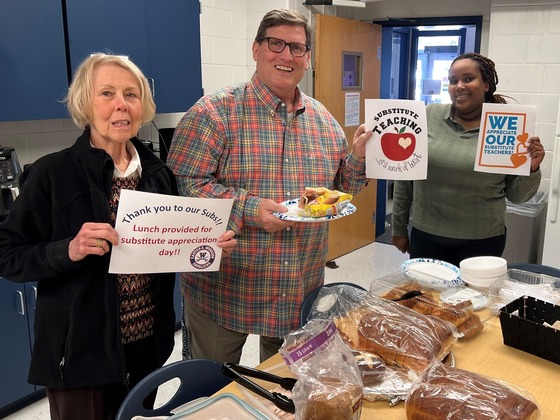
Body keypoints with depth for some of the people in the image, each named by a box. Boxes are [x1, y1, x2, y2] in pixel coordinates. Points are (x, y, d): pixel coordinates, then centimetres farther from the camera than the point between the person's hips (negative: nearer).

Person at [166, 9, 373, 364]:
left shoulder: (324, 119, 6)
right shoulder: (216, 111, -12)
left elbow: (341, 186, 14)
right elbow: (184, 182, -18)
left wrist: (358, 158, -6)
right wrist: (247, 209, -28)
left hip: (301, 293, 5)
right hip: (225, 289, -4)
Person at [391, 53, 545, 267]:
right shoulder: (427, 117, -4)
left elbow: (516, 195, 4)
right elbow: (405, 177, 2)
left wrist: (530, 170, -15)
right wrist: (399, 227, 5)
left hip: (482, 242, 0)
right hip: (425, 236, 1)